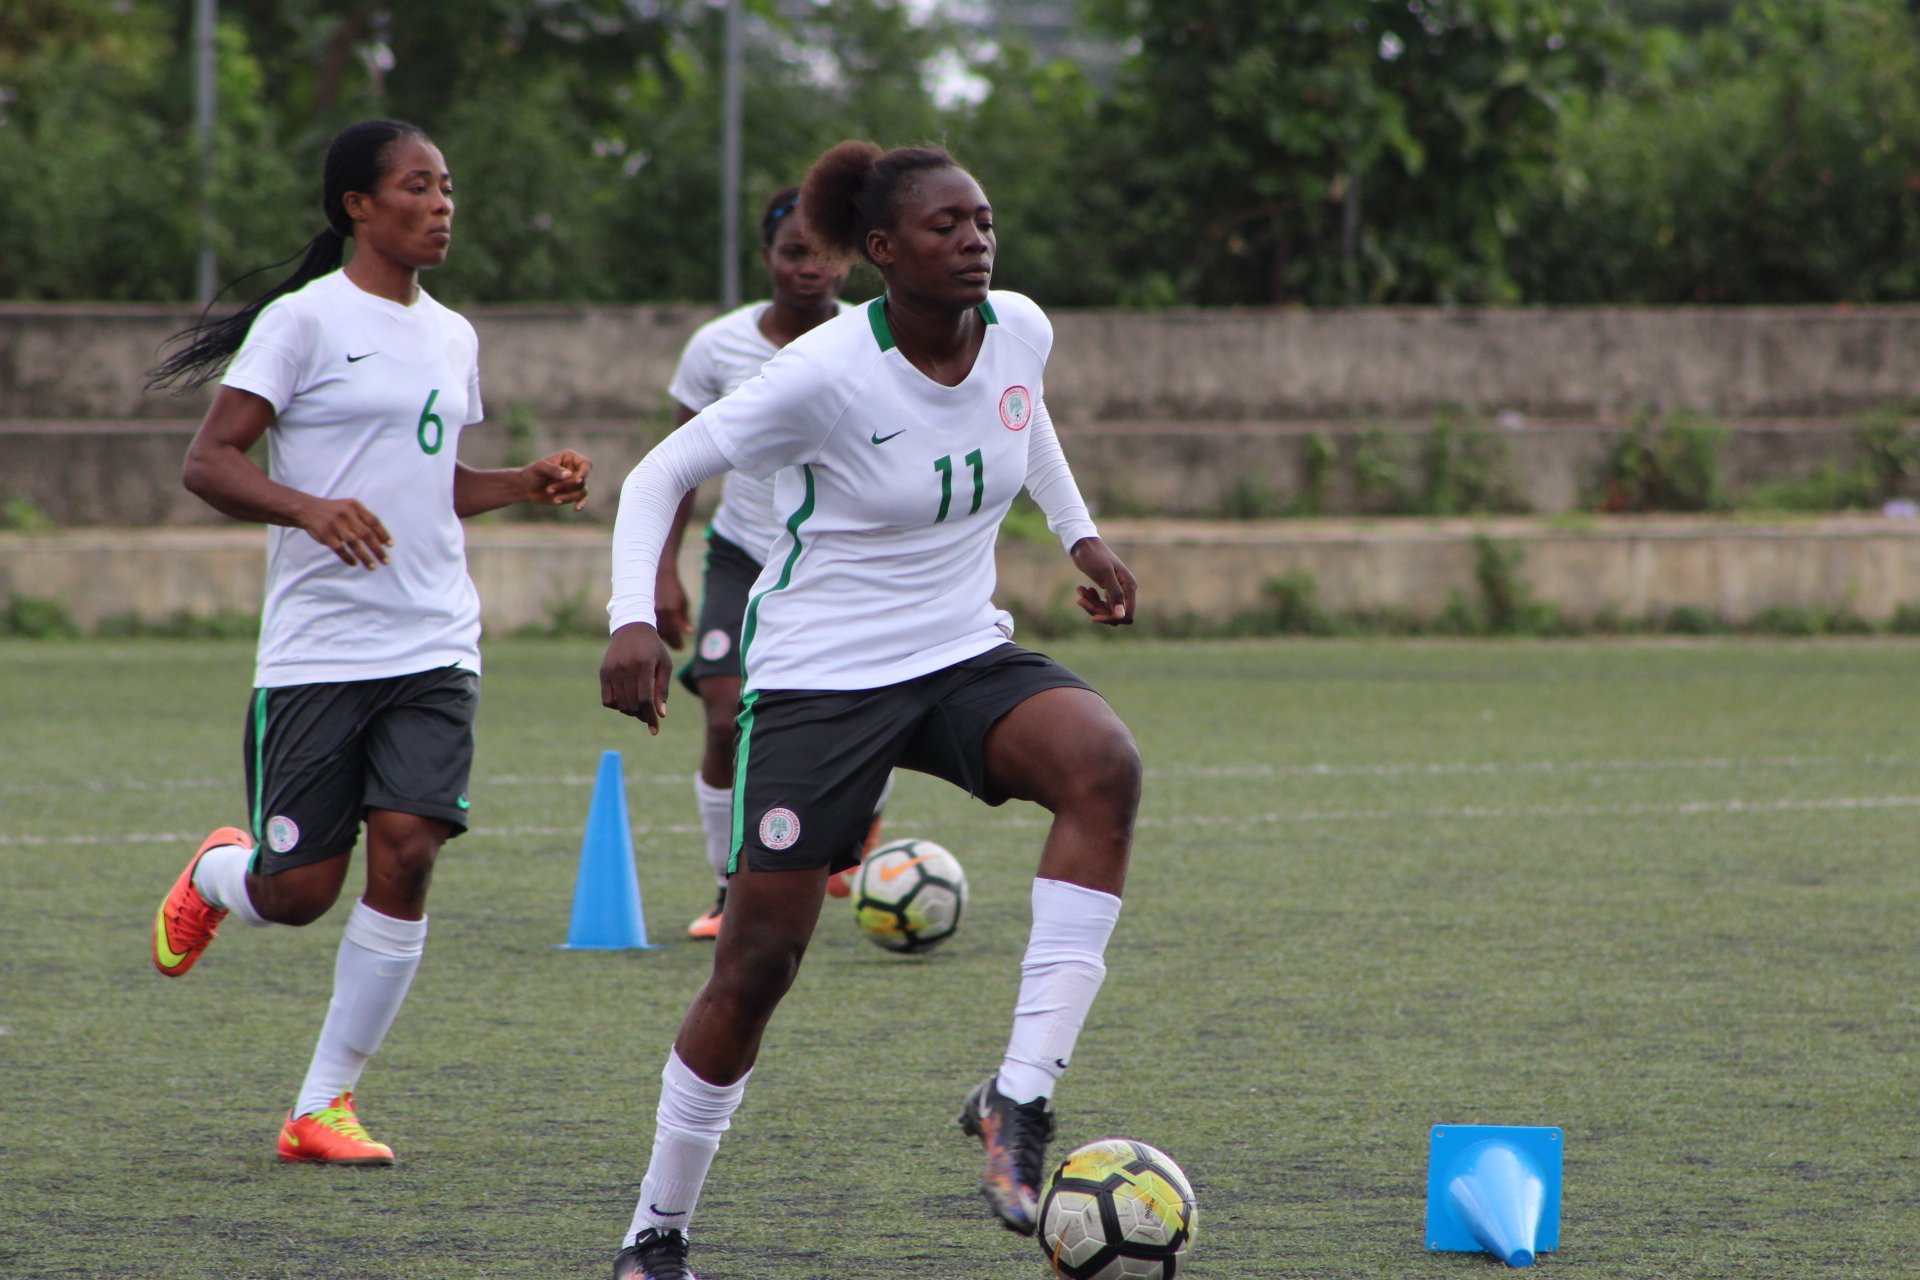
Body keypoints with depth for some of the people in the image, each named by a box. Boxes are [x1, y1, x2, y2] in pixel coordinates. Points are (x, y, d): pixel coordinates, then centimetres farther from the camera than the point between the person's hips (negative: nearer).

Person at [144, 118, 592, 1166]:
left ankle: (324, 1105, -2)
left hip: (434, 647, 5)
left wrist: (525, 485, 11)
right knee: (298, 891, -2)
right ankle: (215, 874, 36)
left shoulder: (451, 336, 16)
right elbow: (208, 461, -10)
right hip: (316, 649, -5)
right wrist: (311, 509, -26)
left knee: (405, 854, -11)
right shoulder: (305, 320, -5)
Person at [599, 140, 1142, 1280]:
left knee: (1105, 765, -27)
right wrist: (635, 619, -25)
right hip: (820, 679, -4)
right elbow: (662, 473, -12)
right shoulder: (826, 373, -19)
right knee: (759, 959, -5)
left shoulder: (1020, 330, -3)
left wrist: (1079, 533, 21)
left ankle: (1019, 1100, -27)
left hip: (963, 658, 4)